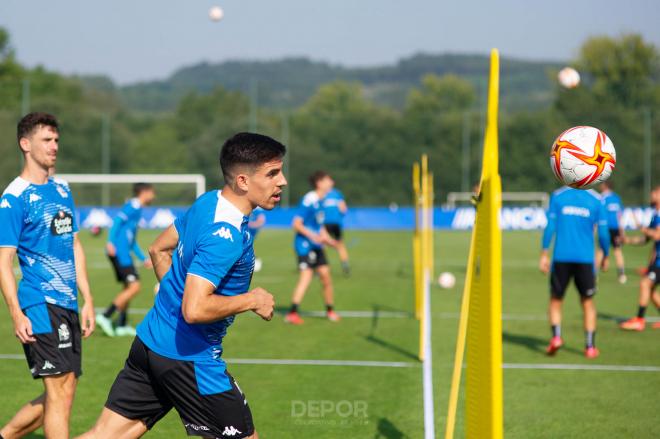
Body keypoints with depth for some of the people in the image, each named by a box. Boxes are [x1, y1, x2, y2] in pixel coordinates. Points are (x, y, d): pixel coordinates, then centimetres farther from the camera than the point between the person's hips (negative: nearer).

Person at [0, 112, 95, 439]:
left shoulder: (62, 190, 15)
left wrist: (87, 299, 16)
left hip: (68, 304, 8)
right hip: (41, 304, -8)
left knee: (60, 394, 10)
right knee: (60, 391, -12)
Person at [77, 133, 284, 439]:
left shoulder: (207, 202, 6)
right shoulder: (226, 235, -24)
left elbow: (158, 249, 21)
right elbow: (195, 310, -31)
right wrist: (252, 301, -18)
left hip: (149, 343, 9)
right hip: (190, 358, -9)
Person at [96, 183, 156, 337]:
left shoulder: (136, 208, 22)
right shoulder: (134, 206, -7)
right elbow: (118, 220, -20)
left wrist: (143, 259, 31)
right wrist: (111, 242, -29)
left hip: (123, 253, 10)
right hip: (120, 252, -10)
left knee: (129, 288, 15)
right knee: (134, 287, -13)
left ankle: (122, 325, 19)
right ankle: (105, 317, -15)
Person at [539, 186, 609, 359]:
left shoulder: (557, 196, 0)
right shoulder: (597, 200, -1)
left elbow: (550, 226, -3)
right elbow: (603, 232, 1)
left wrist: (544, 254, 2)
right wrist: (606, 256, 16)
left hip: (561, 257, 0)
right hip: (585, 259, 0)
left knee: (555, 300, 13)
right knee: (587, 303, 12)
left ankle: (556, 336, -9)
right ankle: (590, 347, 8)